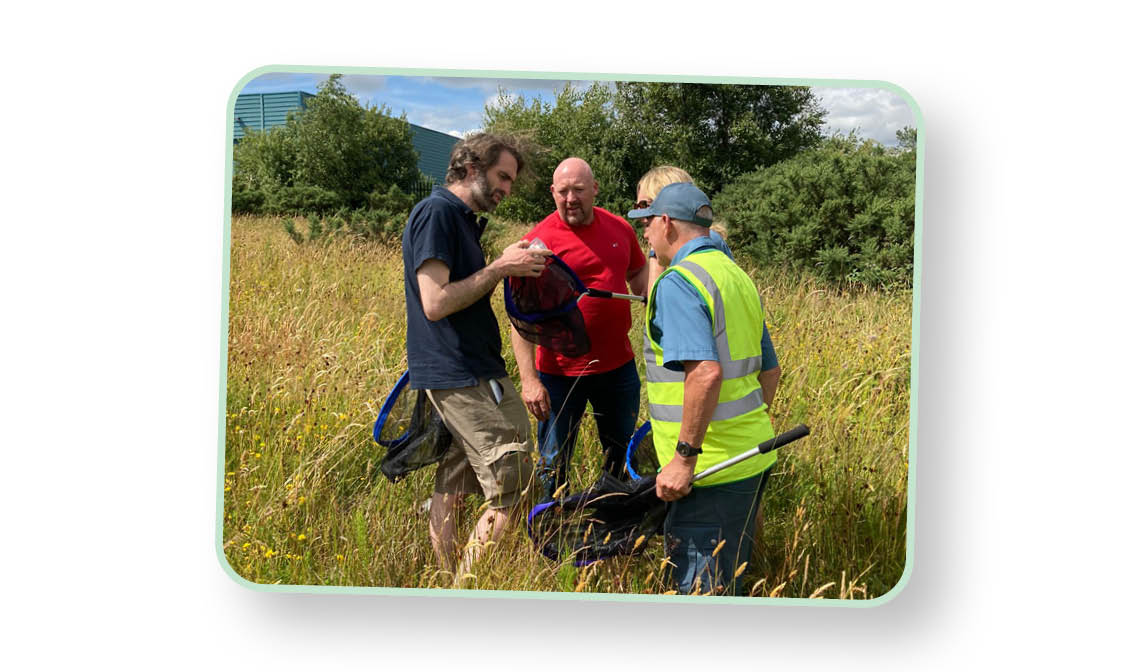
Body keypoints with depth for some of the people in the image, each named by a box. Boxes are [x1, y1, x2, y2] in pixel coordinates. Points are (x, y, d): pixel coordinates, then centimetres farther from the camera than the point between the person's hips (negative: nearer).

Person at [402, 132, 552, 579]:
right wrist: (500, 268, -14)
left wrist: (505, 267, 7)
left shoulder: (464, 219, 19)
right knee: (511, 491, -9)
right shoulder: (435, 212, -12)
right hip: (462, 376, -10)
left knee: (452, 488, 12)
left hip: (460, 374, 10)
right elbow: (436, 302, -20)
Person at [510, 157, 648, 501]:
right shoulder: (538, 241, -11)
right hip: (560, 373, -4)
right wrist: (529, 379, -19)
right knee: (554, 464, 6)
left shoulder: (620, 228, 3)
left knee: (623, 457, 19)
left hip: (618, 366, 5)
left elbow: (638, 274, 20)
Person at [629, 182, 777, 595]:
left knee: (700, 587, 0)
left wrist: (684, 457, -23)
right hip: (754, 457, 9)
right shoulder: (736, 274, 15)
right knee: (728, 583, 20)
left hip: (712, 470, -9)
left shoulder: (676, 283, -15)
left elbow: (706, 373, -27)